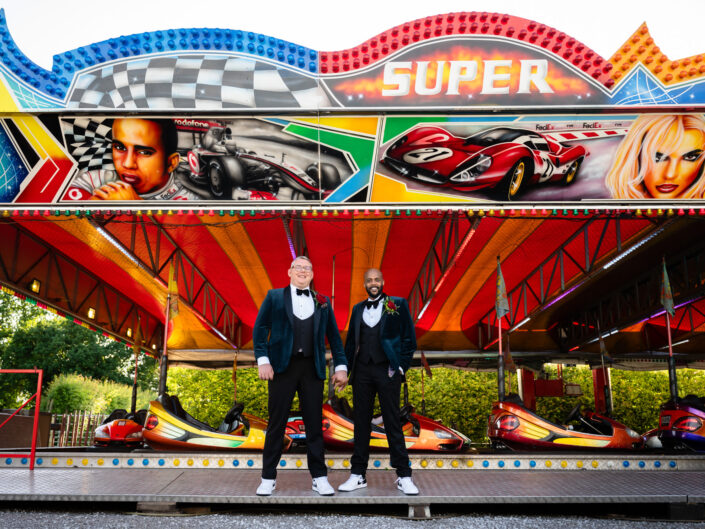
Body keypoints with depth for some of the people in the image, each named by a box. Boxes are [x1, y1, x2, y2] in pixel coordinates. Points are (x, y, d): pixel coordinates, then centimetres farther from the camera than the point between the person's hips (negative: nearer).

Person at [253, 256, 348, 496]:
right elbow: (260, 329, 3)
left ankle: (319, 478, 14)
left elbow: (334, 336, 13)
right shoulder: (274, 297, 8)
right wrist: (263, 360, -9)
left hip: (312, 368, 2)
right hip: (282, 367, -1)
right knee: (276, 423, 4)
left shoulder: (323, 301, 13)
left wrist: (341, 366, 5)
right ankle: (268, 478, 15)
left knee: (314, 423, 4)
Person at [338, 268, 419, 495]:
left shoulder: (398, 305, 3)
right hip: (362, 371, 3)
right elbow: (350, 341, 17)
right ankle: (358, 475, 14)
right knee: (361, 423, 7)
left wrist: (401, 366, -5)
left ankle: (404, 476, 7)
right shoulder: (358, 309, 14)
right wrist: (345, 369, 8)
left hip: (387, 371, -3)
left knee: (393, 424, 0)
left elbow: (409, 338, 2)